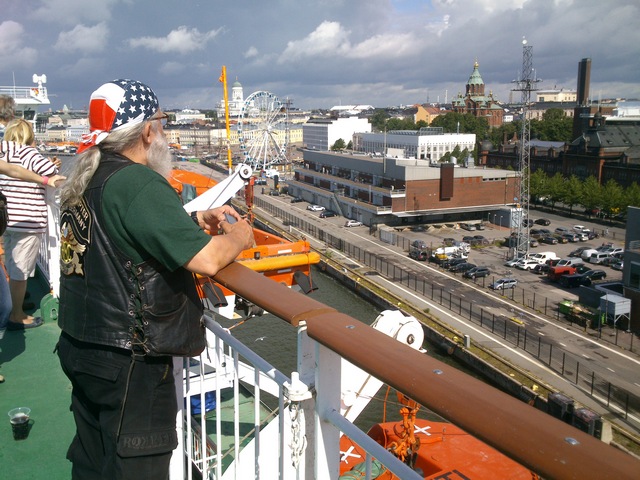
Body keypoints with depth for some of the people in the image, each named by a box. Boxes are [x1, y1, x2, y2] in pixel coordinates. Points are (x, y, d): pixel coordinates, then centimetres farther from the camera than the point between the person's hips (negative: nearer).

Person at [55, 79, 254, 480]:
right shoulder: (138, 183, -23)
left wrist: (197, 219, 10)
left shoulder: (86, 178, 6)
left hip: (81, 346, 9)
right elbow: (206, 260, -27)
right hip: (129, 363, -9)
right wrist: (239, 236, -7)